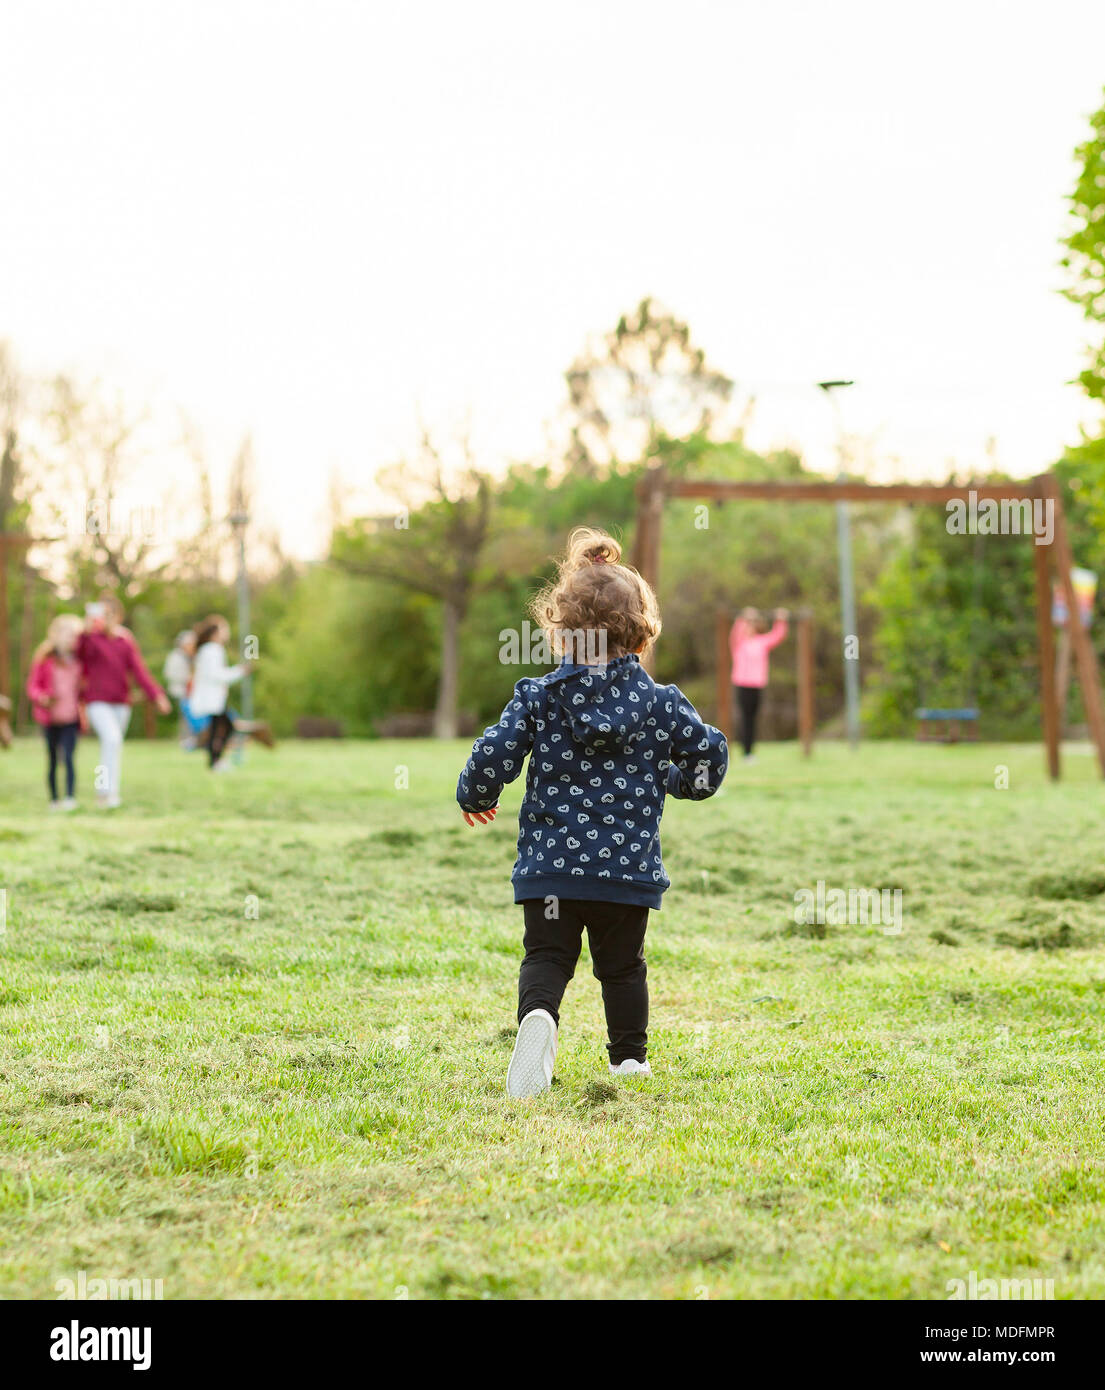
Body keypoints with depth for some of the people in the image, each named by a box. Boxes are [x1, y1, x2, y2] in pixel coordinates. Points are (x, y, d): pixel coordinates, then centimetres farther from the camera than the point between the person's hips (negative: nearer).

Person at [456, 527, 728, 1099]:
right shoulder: (659, 701, -1)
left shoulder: (536, 698, -3)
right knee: (622, 964, 16)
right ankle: (630, 1057, 20)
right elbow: (709, 752, 2)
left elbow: (492, 755, -6)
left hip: (551, 861, -1)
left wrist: (475, 798, 14)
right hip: (629, 864, 1)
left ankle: (537, 1016, -26)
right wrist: (675, 781, 22)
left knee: (546, 956, 3)